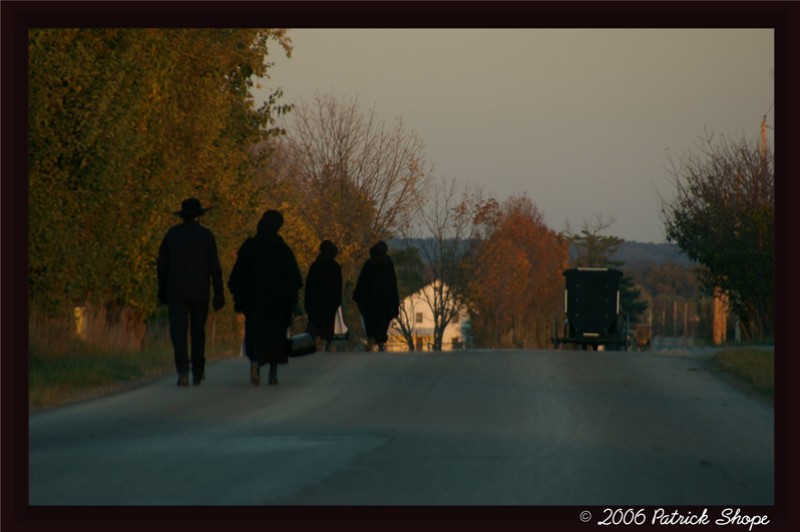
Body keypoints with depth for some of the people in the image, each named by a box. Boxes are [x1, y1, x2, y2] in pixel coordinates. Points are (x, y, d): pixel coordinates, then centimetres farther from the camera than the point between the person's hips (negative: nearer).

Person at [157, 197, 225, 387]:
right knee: (198, 332, 14)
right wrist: (219, 293, 0)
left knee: (178, 332, -6)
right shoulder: (206, 235, 0)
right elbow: (214, 266, -4)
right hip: (200, 291, 1)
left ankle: (183, 372, -23)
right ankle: (198, 373, 21)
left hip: (176, 291, -1)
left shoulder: (172, 233, 3)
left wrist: (162, 290, 15)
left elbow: (162, 264, 6)